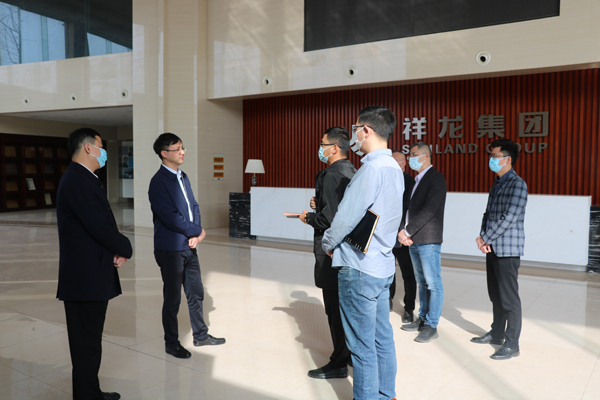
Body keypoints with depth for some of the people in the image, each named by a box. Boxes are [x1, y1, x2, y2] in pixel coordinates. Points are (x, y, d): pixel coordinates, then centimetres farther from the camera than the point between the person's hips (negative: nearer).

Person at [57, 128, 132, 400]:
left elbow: (102, 222, 14)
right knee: (87, 344, 1)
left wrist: (115, 252, -2)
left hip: (90, 275, 10)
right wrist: (125, 250, -7)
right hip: (86, 278, -10)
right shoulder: (79, 181, -18)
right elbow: (100, 227, -24)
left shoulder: (82, 179, 15)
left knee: (88, 341, 20)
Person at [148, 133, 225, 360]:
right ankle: (171, 343, 24)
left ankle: (200, 335, 34)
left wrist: (195, 234, -6)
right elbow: (171, 218, -22)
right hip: (170, 249, -7)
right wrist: (198, 231, -11)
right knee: (172, 298, 7)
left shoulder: (183, 177, 10)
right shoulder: (159, 182, -16)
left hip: (189, 246, 8)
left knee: (196, 293, 17)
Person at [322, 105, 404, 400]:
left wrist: (328, 243, -2)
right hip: (383, 265, 9)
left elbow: (346, 217, -21)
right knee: (382, 339, 19)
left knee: (362, 346, 4)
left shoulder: (371, 168, -20)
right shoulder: (394, 168, 10)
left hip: (359, 268, -9)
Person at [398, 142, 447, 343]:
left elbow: (429, 210, -19)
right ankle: (422, 319, 26)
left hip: (428, 240, -9)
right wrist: (404, 232, -1)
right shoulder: (417, 179, 17)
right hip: (414, 240, 9)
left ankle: (431, 326, 6)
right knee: (422, 282, 16)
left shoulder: (436, 178, -10)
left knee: (433, 284, -1)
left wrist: (407, 231, -16)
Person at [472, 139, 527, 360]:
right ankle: (496, 333, 30)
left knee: (509, 297, -2)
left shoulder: (517, 184, -13)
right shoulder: (497, 184, 15)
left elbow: (509, 219, -20)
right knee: (495, 294, 17)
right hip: (492, 248, 9)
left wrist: (485, 238, -13)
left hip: (508, 249, -8)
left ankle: (512, 344, 8)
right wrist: (482, 237, -1)